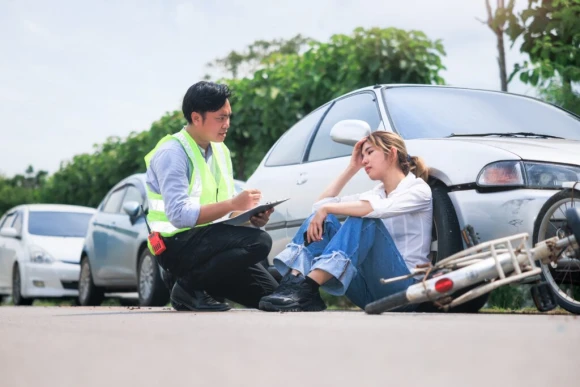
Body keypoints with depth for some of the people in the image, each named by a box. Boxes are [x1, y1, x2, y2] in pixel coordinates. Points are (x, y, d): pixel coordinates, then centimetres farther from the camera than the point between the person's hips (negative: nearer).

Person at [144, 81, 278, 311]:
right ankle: (189, 285, -12)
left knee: (270, 294, 3)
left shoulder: (221, 151, 12)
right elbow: (179, 214, -25)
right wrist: (233, 203, -26)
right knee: (258, 242, -27)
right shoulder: (171, 152, -14)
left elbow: (224, 211, 13)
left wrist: (251, 217, -9)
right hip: (178, 244, -8)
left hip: (211, 241, 8)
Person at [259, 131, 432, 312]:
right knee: (323, 219, -6)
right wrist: (352, 168, 14)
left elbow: (376, 208, -25)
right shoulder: (377, 192, 19)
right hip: (369, 290, 6)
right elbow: (322, 203, 17)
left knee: (363, 217, -28)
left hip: (402, 286, -6)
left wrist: (327, 209, -20)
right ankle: (293, 283, -28)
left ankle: (306, 289, -40)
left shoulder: (418, 189, -3)